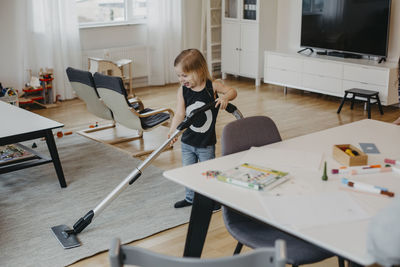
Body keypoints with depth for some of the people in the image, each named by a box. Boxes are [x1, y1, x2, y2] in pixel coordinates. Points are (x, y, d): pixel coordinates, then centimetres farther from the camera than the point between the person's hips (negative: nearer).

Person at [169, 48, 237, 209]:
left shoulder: (212, 86, -12)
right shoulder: (182, 91, -8)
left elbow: (232, 91, 0)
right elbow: (179, 114, -15)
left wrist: (225, 98, -22)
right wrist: (172, 131, -29)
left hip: (206, 143, -3)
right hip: (187, 142, 3)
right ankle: (190, 198, 36)